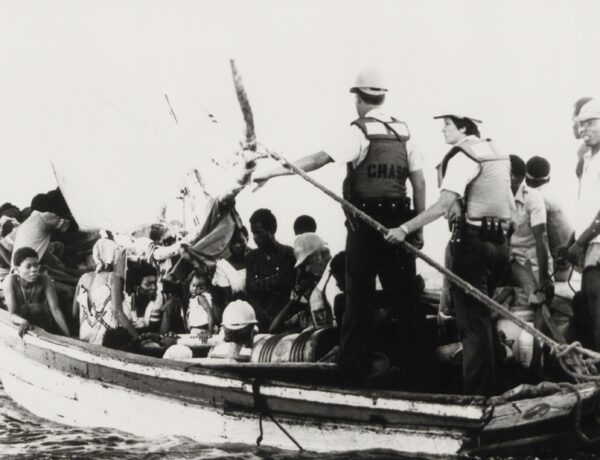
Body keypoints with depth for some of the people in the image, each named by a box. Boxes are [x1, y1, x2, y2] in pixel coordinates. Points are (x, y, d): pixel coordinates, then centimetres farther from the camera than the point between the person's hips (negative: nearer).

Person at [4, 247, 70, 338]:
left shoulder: (44, 280, -15)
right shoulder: (11, 281, -17)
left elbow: (55, 310, -16)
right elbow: (13, 314, -18)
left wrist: (67, 336, -25)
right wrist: (23, 322, -41)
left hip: (45, 327, -1)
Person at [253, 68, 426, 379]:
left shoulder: (360, 132, -9)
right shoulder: (403, 132, 8)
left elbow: (319, 159, -19)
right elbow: (419, 183, 6)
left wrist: (272, 172, -18)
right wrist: (418, 229, 11)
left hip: (365, 223, -4)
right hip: (398, 222, 5)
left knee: (359, 295, 4)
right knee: (401, 295, 10)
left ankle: (355, 363, 9)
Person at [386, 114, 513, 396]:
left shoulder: (462, 156, -10)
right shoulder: (497, 156, 15)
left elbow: (443, 205, -22)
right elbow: (508, 205, 20)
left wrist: (405, 229, -24)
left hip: (473, 240, -8)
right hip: (500, 242, 8)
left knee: (472, 318, -4)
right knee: (483, 315, 17)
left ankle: (477, 392, -3)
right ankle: (489, 389, 22)